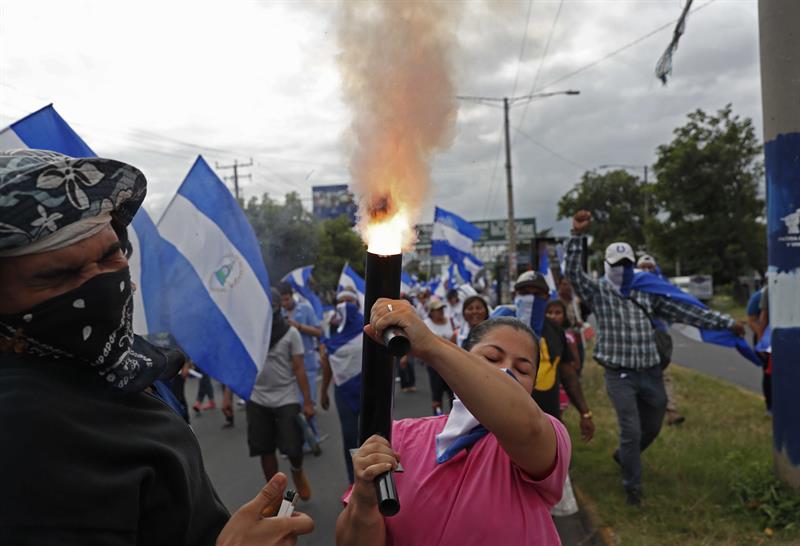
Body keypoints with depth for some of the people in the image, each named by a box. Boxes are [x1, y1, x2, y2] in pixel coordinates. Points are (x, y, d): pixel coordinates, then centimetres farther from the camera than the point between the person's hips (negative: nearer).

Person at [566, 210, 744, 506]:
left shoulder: (647, 294, 6)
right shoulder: (598, 292, -4)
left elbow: (685, 311, 6)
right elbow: (573, 272, -18)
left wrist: (725, 322, 2)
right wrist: (577, 235, -29)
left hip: (651, 373, 5)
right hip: (620, 376, -4)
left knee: (651, 428, 19)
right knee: (631, 431, -6)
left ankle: (624, 456, 47)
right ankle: (632, 486, 13)